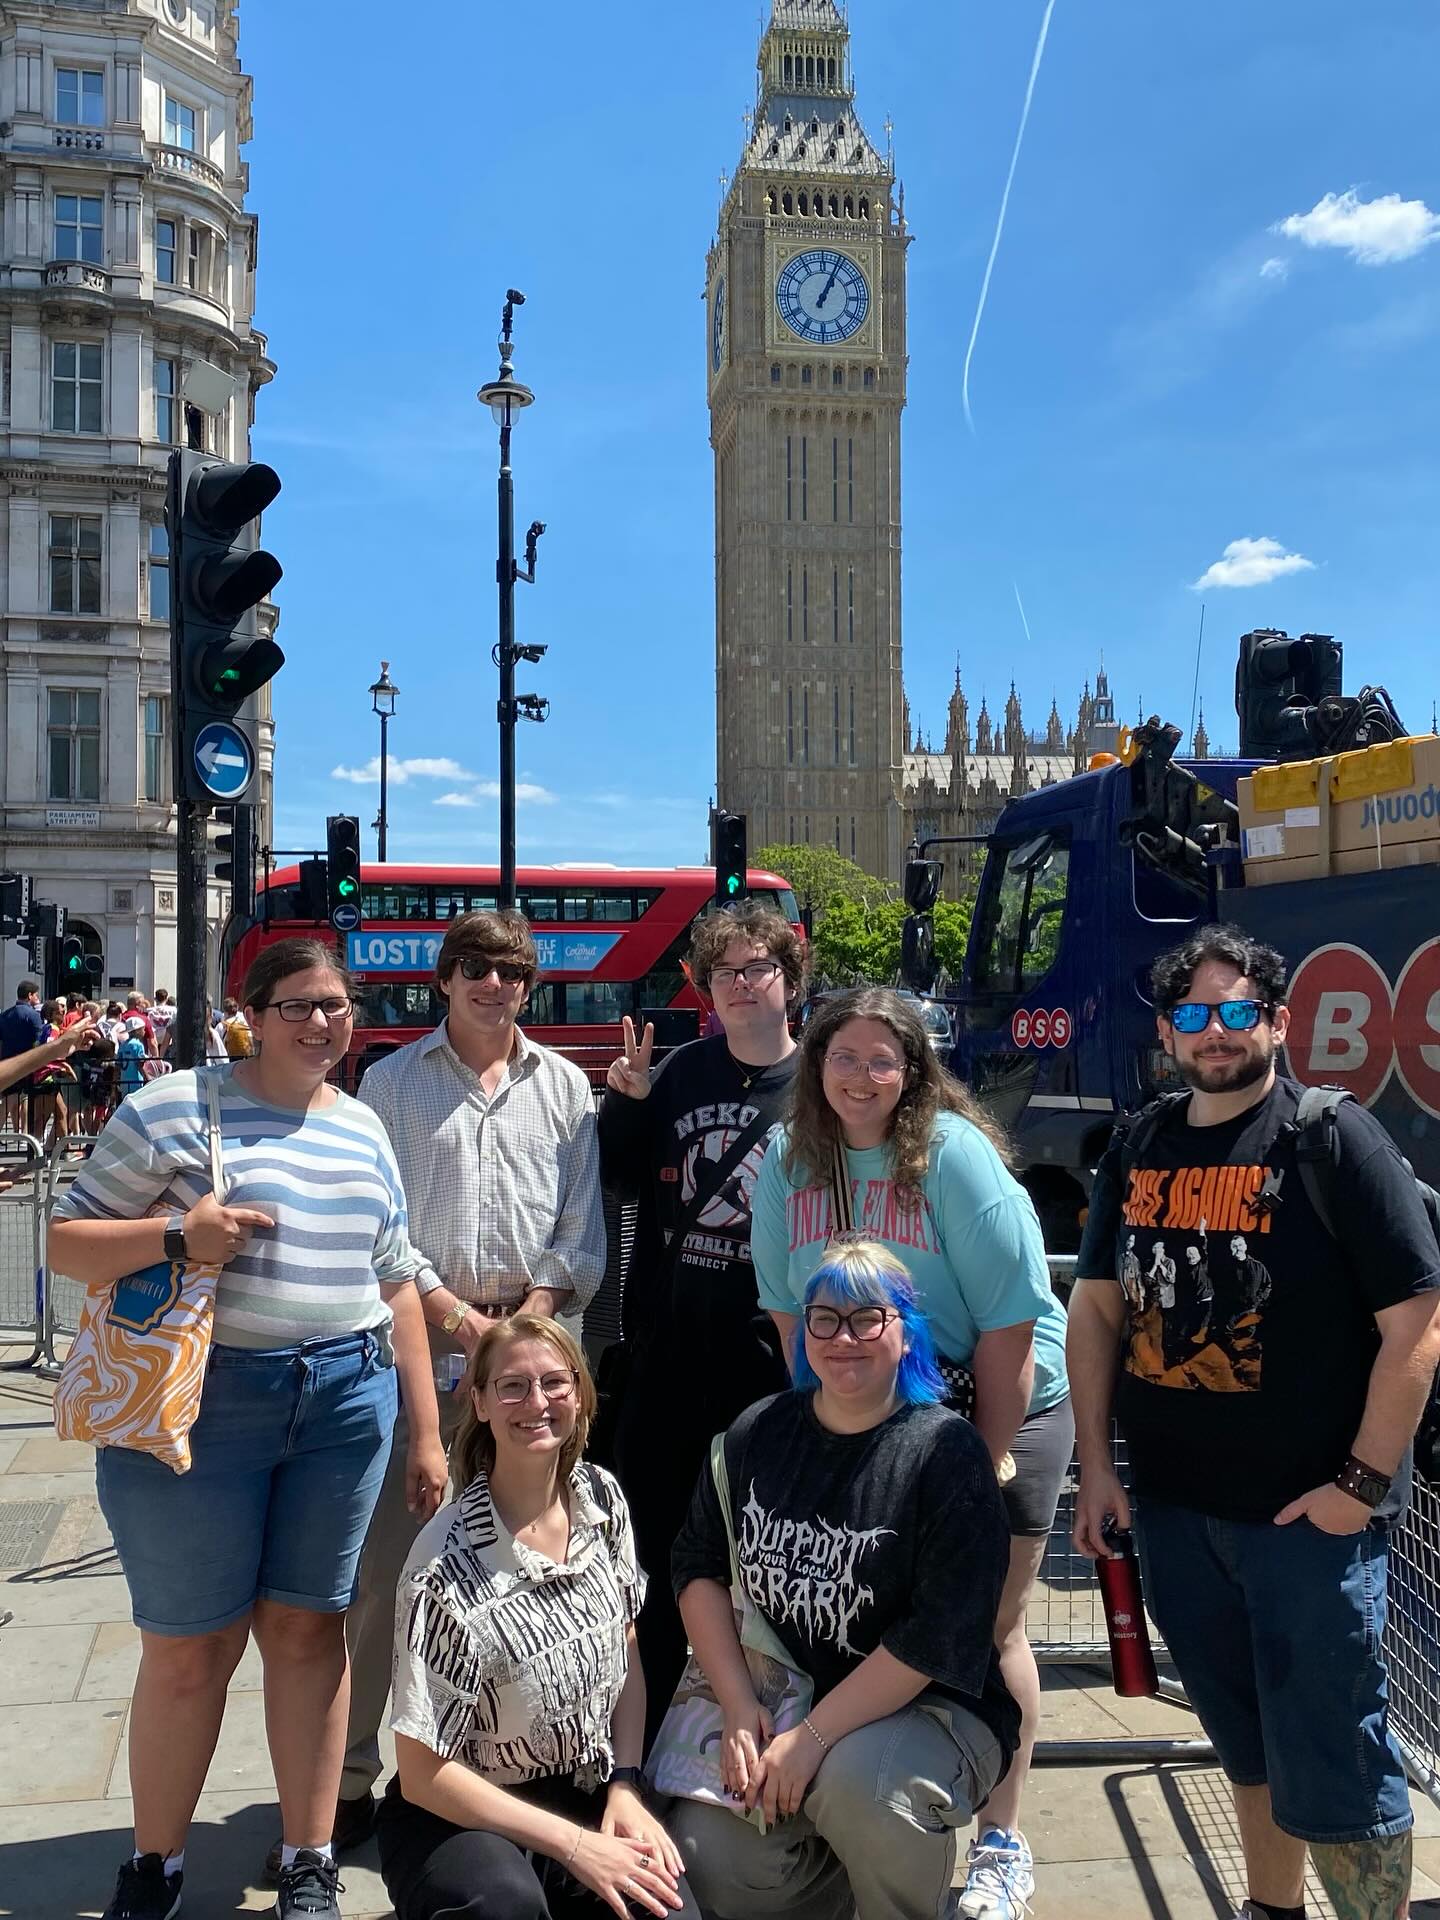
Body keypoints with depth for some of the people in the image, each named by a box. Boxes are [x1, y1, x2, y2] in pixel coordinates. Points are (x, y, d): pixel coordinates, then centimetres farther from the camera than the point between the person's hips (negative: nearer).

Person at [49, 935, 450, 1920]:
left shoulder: (363, 1128, 10)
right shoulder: (176, 1107, -5)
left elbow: (395, 1281, 15)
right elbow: (65, 1242, -3)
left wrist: (428, 1430, 12)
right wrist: (177, 1235, -22)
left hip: (346, 1401, 4)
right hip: (197, 1401, -3)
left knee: (307, 1626, 10)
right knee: (188, 1645, 6)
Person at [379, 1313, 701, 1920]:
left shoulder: (602, 1497, -3)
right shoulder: (447, 1566, -20)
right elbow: (423, 1772, -16)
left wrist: (627, 1785, -4)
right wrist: (575, 1845, -18)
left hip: (589, 1794, 5)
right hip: (464, 1817, -4)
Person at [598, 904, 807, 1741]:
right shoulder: (679, 1073, 6)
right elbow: (624, 1178, 15)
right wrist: (626, 1102, -1)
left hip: (770, 1353, -3)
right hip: (667, 1352, 4)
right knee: (655, 1547, 13)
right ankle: (645, 1741, 28)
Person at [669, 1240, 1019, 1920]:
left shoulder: (945, 1451, -12)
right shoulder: (758, 1433, 4)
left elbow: (941, 1634, -18)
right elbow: (699, 1566, 7)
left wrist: (813, 1737, -20)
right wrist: (740, 1708, -6)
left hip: (929, 1710, -4)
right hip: (775, 1704, 5)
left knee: (855, 1779, -34)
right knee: (707, 1860, -16)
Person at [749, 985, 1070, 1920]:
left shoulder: (955, 1153, -20)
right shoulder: (790, 1159, -6)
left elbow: (1009, 1318, -18)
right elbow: (789, 1303, 3)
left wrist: (985, 1460, -16)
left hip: (998, 1412, -4)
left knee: (991, 1629, 3)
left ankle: (1003, 1843, 18)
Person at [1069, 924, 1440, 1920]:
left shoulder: (1335, 1139, -9)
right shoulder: (1137, 1152, 6)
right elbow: (1097, 1308, 11)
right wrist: (1097, 1466, 6)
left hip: (1307, 1511, -5)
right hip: (1174, 1507, 5)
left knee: (1328, 1765, 1)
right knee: (1247, 1744, 20)